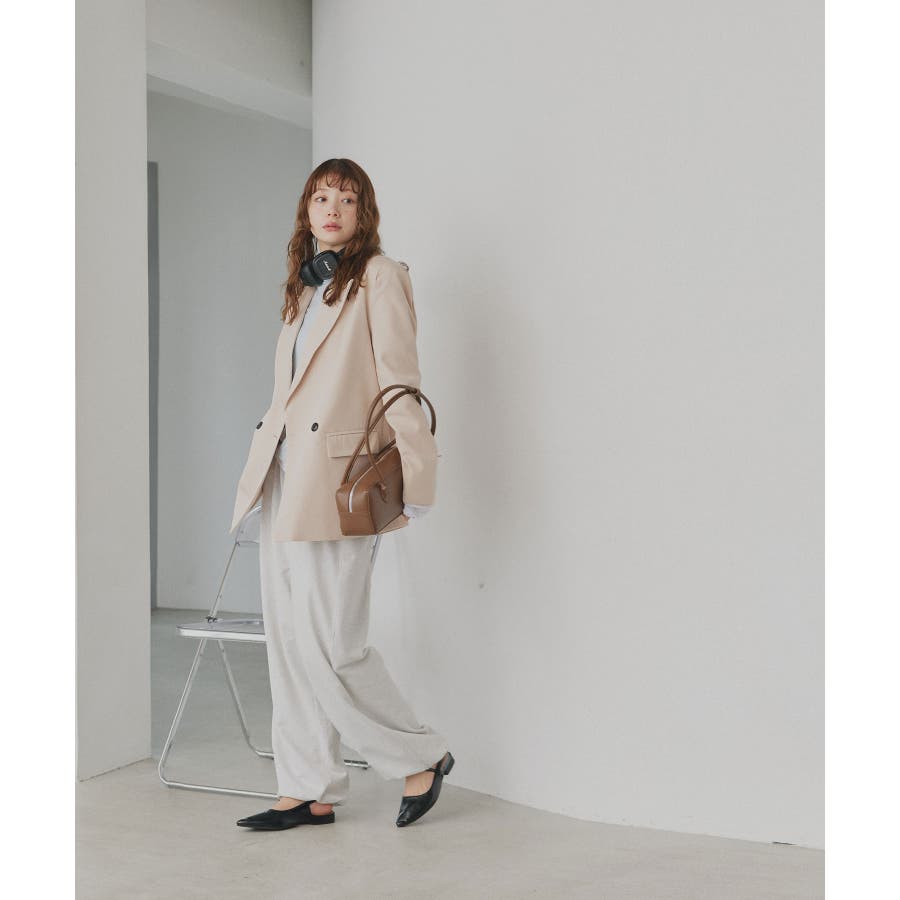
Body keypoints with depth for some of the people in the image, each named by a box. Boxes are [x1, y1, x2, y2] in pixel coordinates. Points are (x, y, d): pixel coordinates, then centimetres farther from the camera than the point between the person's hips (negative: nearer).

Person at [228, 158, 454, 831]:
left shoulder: (379, 276, -1)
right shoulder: (305, 286, 21)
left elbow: (399, 378, -8)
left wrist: (413, 478, -14)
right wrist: (264, 468, 15)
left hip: (335, 482, -8)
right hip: (283, 476, 8)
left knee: (331, 646, -9)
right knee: (288, 644, 7)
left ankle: (422, 757, 10)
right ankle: (309, 793, 15)